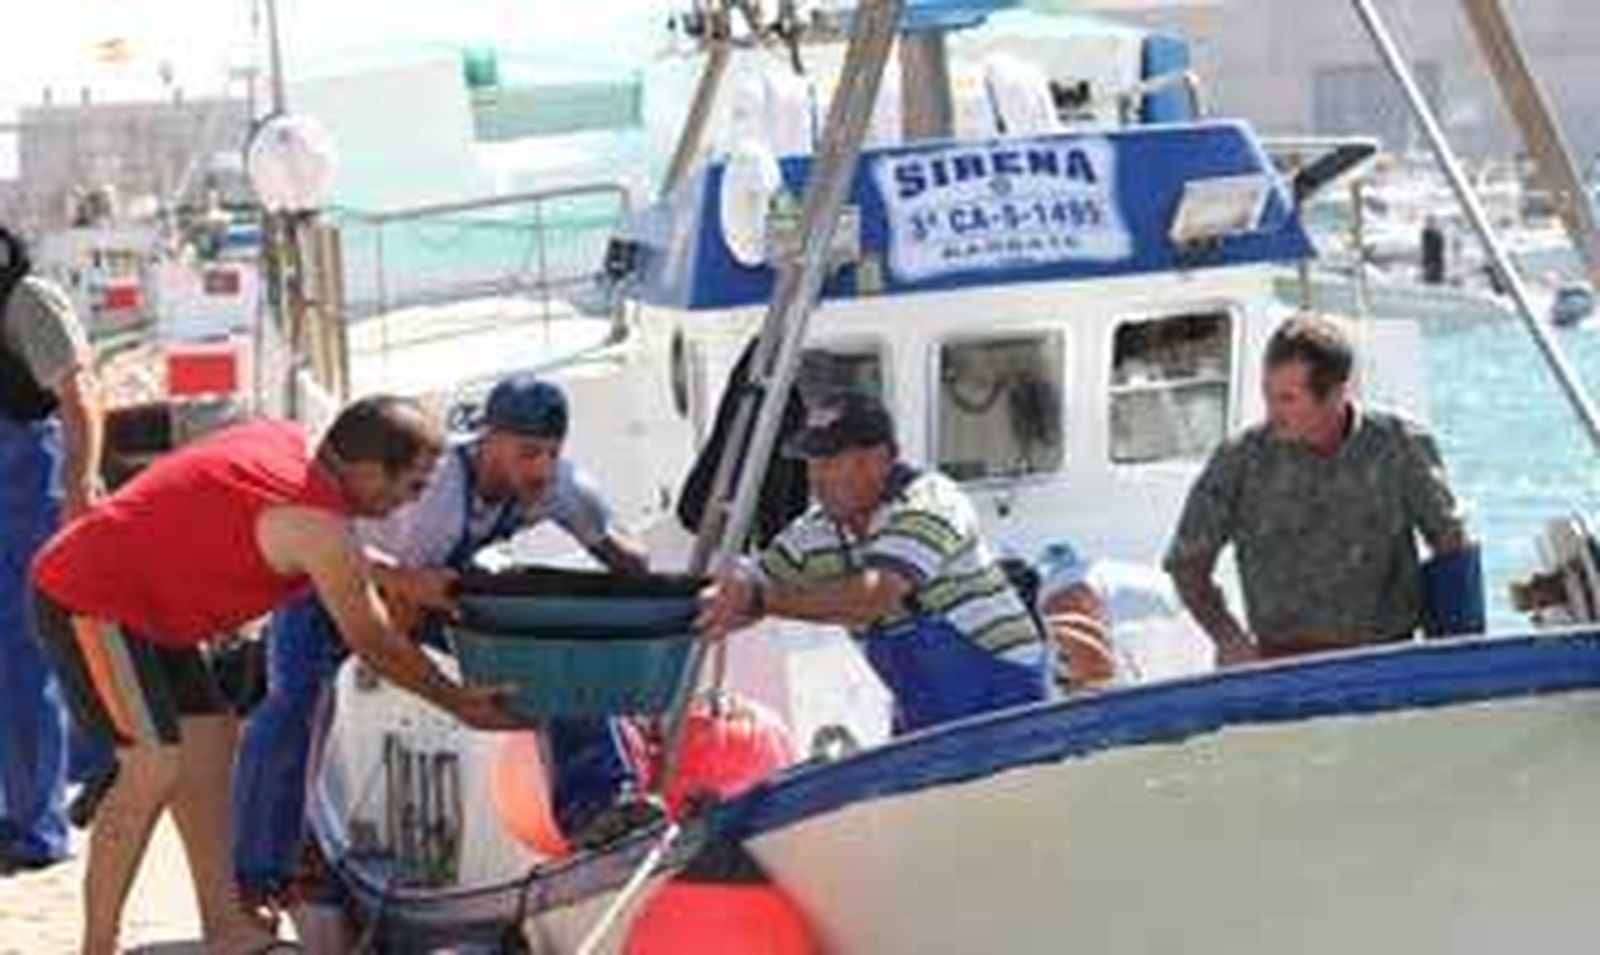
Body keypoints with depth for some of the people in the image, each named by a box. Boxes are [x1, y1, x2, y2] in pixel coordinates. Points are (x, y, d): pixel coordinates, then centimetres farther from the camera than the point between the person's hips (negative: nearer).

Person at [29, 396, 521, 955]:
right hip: (92, 601, -10)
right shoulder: (318, 525, -20)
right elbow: (373, 643, -10)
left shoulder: (286, 440, 4)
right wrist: (458, 703, -1)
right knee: (157, 767, -15)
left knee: (210, 741, 11)